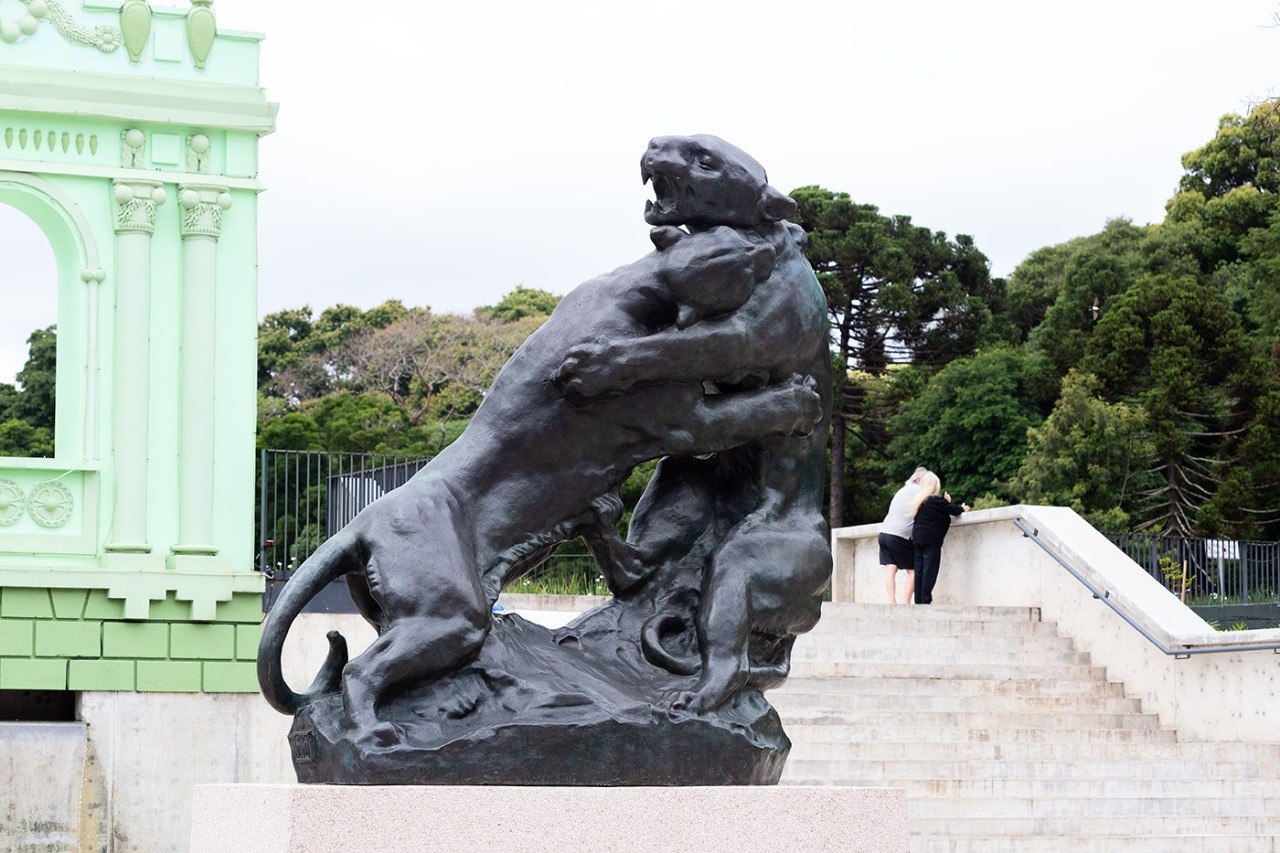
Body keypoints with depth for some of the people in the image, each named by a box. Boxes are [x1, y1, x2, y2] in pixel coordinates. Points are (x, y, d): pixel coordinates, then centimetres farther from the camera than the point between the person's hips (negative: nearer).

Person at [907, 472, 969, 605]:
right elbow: (953, 510, -6)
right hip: (931, 539, -7)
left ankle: (918, 600, 5)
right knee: (929, 570, -5)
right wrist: (962, 508, 12)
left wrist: (947, 502, 13)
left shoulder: (920, 500, 12)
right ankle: (926, 600, -8)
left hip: (918, 538, 7)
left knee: (919, 570, 6)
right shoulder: (936, 500, -12)